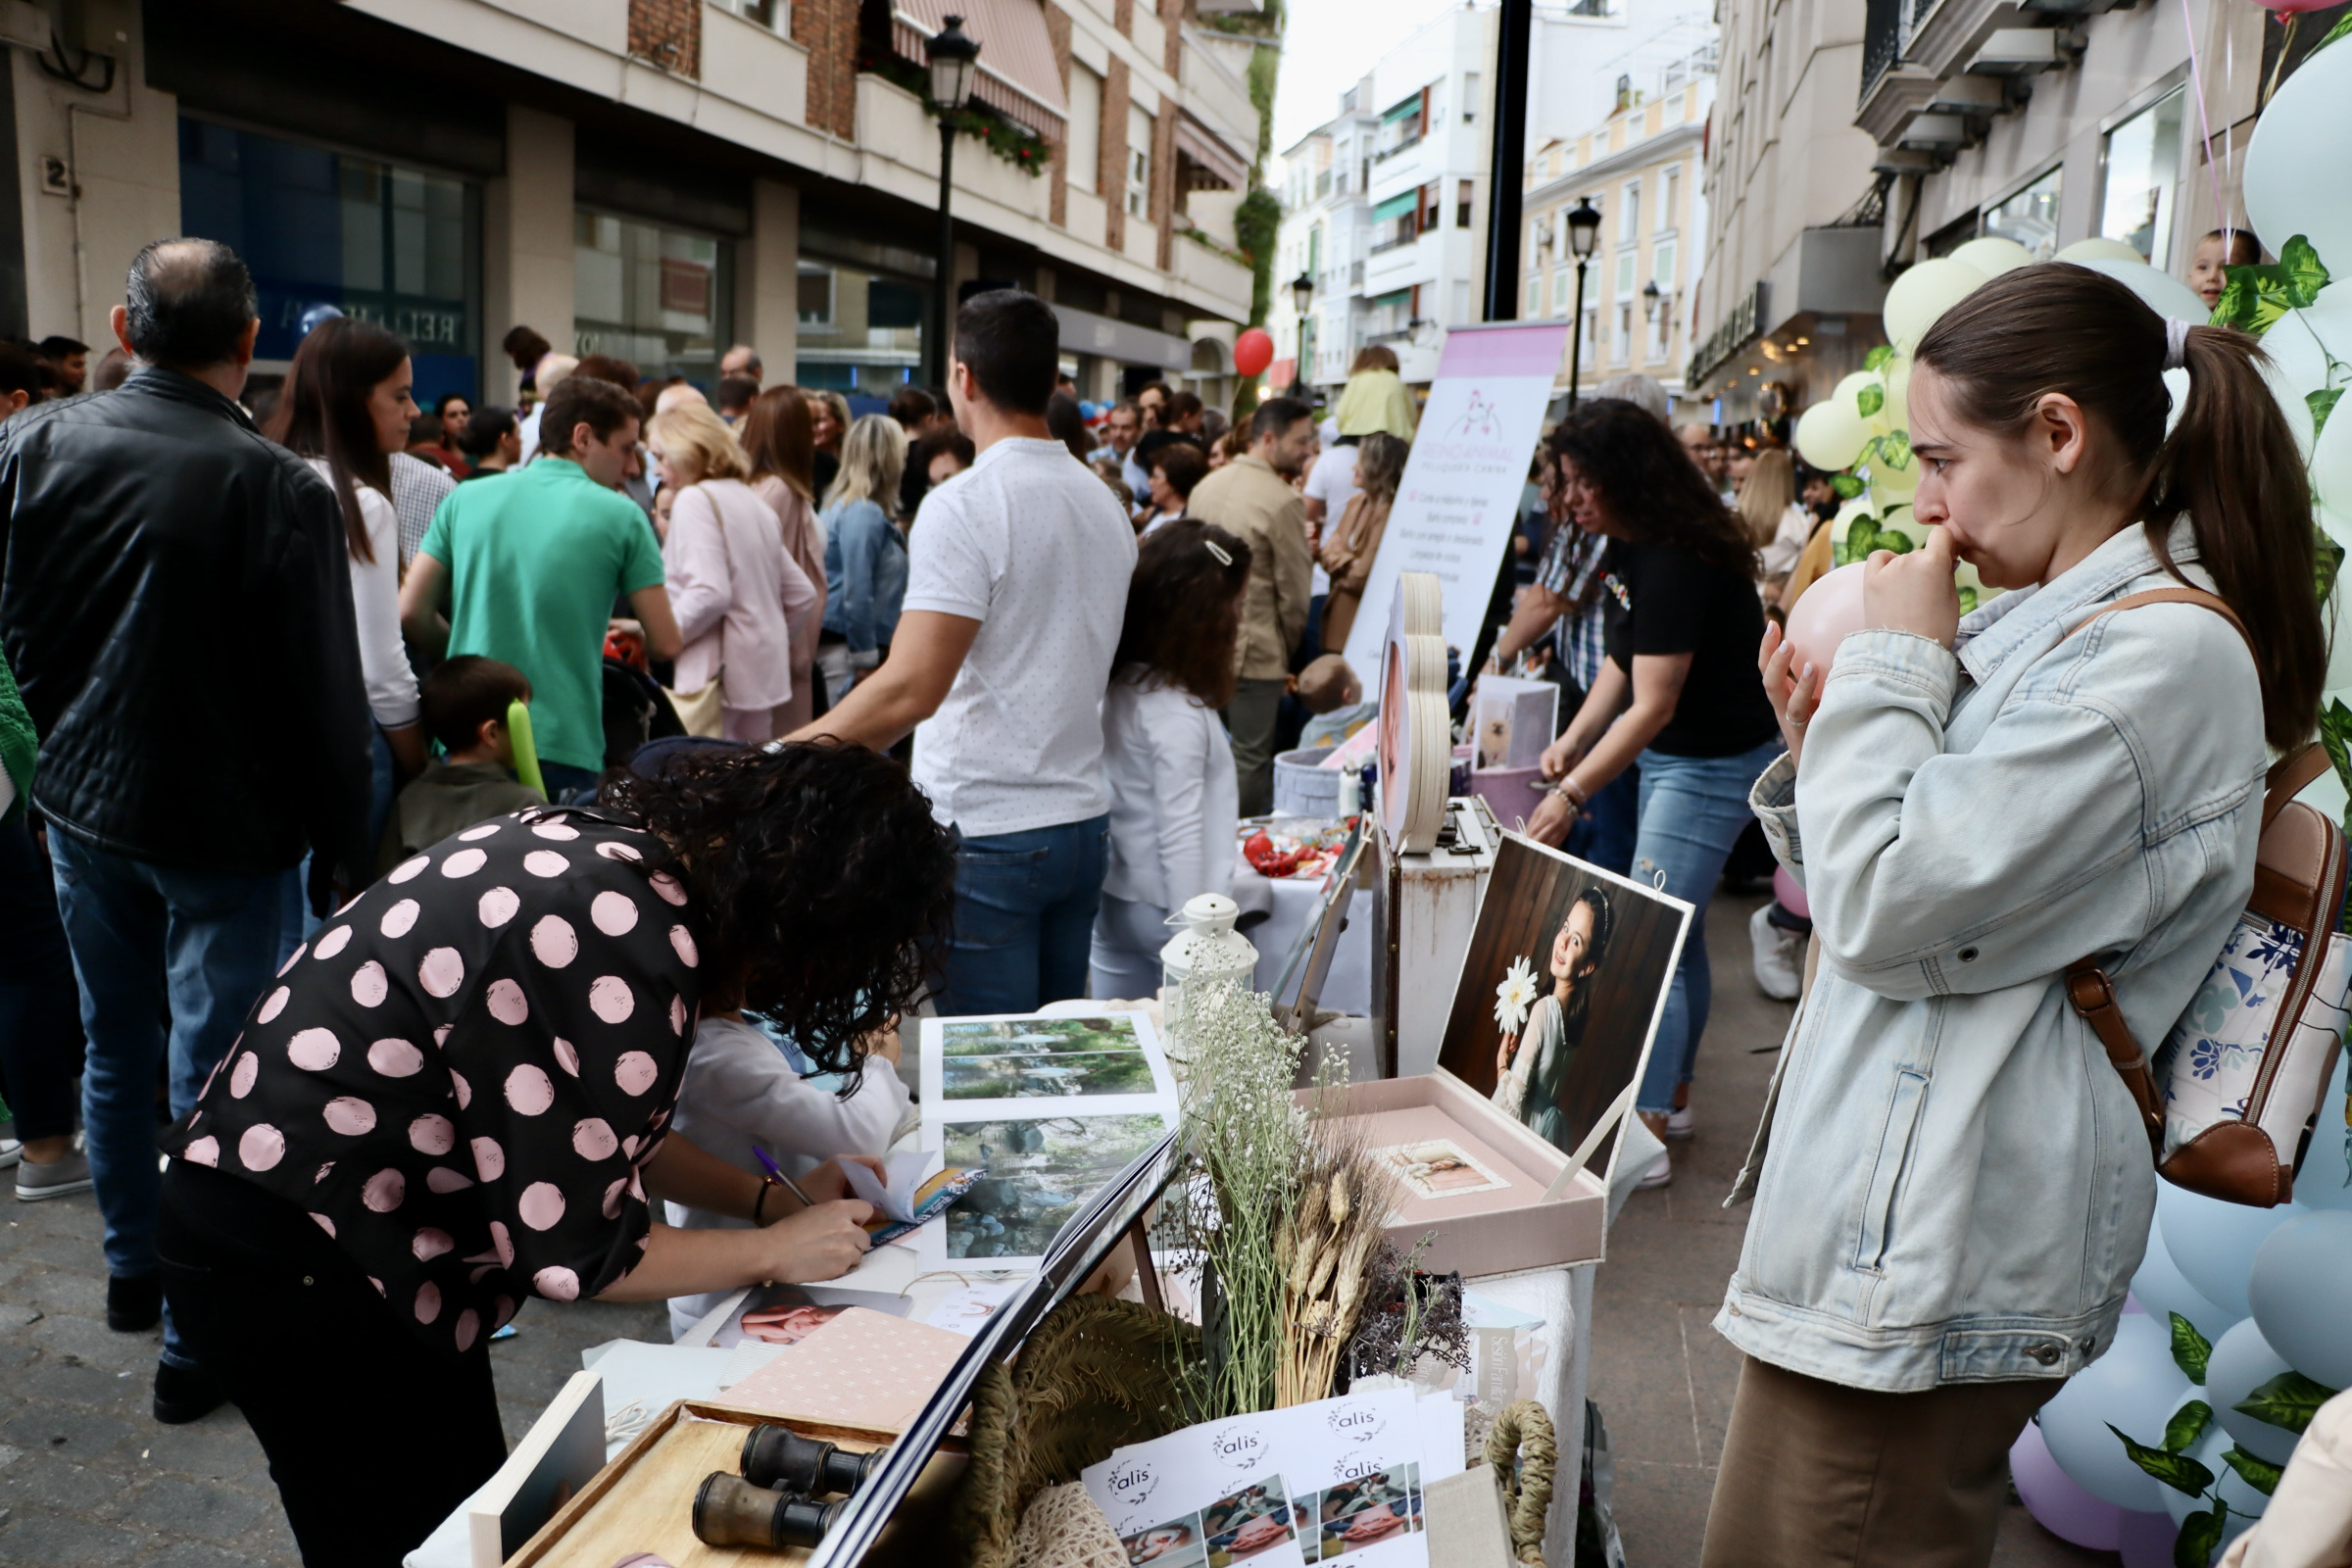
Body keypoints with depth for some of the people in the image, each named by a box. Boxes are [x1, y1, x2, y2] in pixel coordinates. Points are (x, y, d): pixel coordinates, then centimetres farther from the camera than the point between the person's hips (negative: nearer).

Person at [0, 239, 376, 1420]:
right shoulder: (279, 490, -21)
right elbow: (326, 699, -17)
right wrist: (350, 849, -7)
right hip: (225, 825, -5)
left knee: (115, 1050, 22)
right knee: (209, 1078, 4)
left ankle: (131, 1269, 41)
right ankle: (198, 1342, 15)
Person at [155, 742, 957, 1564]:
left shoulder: (609, 850, -3)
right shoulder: (631, 951, -29)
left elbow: (592, 1125, 11)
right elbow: (575, 1251, -20)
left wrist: (769, 1198, 6)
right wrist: (775, 1249, -7)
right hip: (289, 1257, -9)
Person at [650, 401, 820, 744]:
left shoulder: (695, 499, -8)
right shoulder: (753, 502, 17)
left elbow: (710, 593, -20)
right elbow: (802, 595, 18)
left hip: (718, 674, -9)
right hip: (764, 671, 9)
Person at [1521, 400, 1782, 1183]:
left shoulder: (1676, 561, -26)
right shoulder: (1629, 545, 4)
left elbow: (1653, 706, -27)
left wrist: (1571, 794, -27)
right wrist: (1572, 740, 1)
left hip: (1715, 764, -10)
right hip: (1669, 755, 10)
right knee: (1676, 929, 17)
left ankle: (1645, 1130, -8)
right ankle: (1674, 1095, 31)